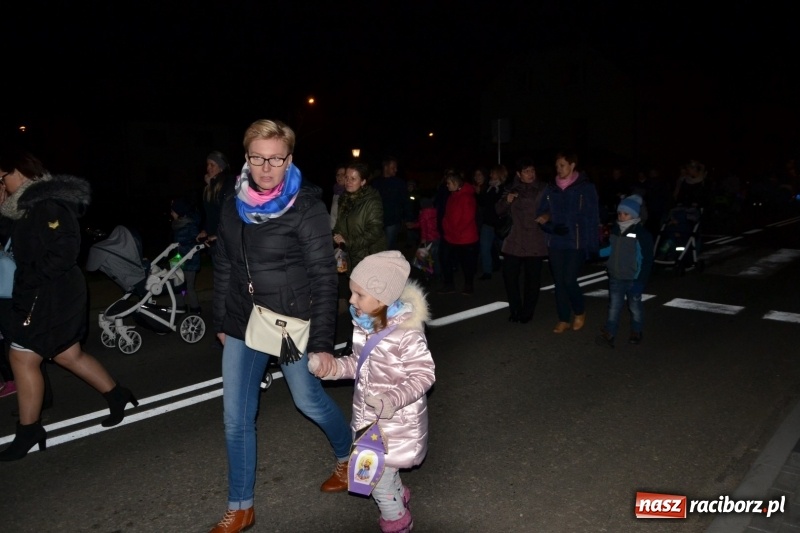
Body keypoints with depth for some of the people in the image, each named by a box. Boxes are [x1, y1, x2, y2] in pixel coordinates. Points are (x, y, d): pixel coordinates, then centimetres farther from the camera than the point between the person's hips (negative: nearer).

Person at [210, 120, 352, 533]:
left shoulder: (307, 208, -14)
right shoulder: (234, 208, 3)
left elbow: (324, 278, -14)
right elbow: (224, 269, 11)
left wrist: (322, 341, -16)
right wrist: (221, 322, 14)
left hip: (292, 324, -5)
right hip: (244, 325, 5)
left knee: (309, 399, 12)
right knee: (236, 418, 8)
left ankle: (347, 457, 43)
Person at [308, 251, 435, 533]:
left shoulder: (407, 333, -28)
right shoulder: (363, 324, -4)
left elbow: (424, 375, -23)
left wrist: (394, 400, -35)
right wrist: (333, 367, -6)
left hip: (397, 421, -8)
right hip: (368, 415, 8)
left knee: (378, 474, 5)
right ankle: (397, 496, 57)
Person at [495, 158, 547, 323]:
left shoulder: (543, 190, 0)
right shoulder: (512, 190, 11)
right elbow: (499, 210, 13)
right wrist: (506, 201, -6)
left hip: (535, 243, -3)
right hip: (514, 241, 3)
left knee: (532, 279, 3)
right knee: (509, 275, 1)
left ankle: (526, 313, 19)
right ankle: (515, 310, 19)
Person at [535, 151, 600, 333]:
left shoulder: (586, 187, -3)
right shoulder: (551, 188, 9)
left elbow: (592, 218, -6)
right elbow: (541, 212, 12)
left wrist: (591, 244, -12)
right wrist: (544, 219, -12)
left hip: (576, 243, -4)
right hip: (555, 242, 4)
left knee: (569, 281, -9)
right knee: (559, 282, 6)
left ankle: (580, 312, 18)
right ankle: (564, 320, 18)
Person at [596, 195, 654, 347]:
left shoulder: (642, 234, -16)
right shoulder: (616, 230, 3)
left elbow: (647, 260, -15)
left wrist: (640, 280, -18)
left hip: (633, 279, -4)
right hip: (615, 277, 4)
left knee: (635, 306, 14)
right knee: (614, 306, 4)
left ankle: (636, 332, 31)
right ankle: (608, 334, 3)